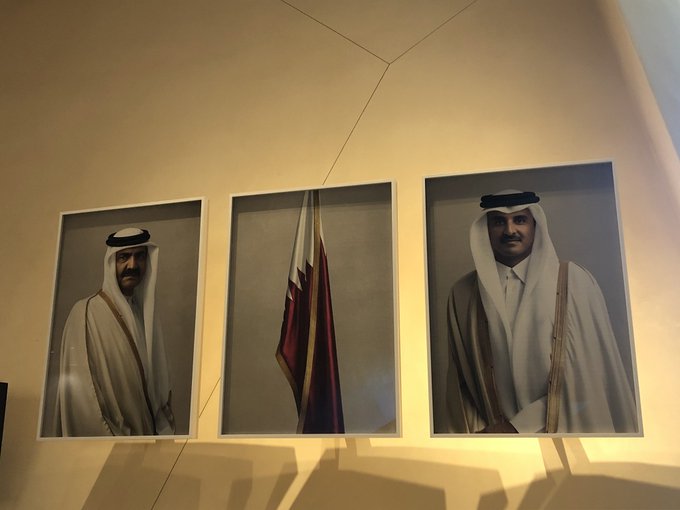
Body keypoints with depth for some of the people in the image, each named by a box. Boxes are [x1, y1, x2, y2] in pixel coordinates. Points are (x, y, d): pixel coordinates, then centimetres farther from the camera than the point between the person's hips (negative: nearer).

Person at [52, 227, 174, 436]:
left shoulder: (147, 313, 6)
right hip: (106, 443, -5)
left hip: (148, 434, 6)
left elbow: (160, 381, 8)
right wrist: (111, 440, -17)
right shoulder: (86, 312, -12)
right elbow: (79, 389, -16)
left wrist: (164, 429, -1)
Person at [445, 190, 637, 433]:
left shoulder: (575, 282, -10)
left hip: (566, 429, -1)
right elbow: (459, 381, 4)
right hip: (493, 429, 1)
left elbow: (589, 376, -10)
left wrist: (518, 425, -13)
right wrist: (476, 429, -7)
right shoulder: (462, 293, -3)